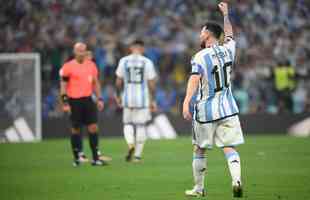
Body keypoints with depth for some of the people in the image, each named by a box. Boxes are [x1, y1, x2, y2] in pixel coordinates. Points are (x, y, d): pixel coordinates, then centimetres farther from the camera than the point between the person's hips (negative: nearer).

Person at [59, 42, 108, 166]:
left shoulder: (91, 65, 8)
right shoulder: (68, 67, -7)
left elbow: (95, 83, 16)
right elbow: (63, 86, -5)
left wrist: (99, 99, 11)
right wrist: (65, 103, -11)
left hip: (88, 99, 4)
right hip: (74, 101, -4)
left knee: (93, 127, -3)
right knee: (75, 129, 4)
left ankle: (95, 158, 0)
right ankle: (76, 157, 17)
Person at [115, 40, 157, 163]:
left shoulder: (123, 61, -1)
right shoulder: (147, 63, -4)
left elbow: (119, 82, 2)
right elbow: (151, 84, -3)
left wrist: (118, 96, 16)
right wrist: (153, 101, 5)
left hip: (128, 98, 1)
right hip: (143, 99, -1)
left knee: (128, 124, 16)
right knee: (140, 126, 9)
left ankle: (130, 144, -11)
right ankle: (137, 155, 10)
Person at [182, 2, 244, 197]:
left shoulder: (200, 57, -10)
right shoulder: (228, 50, 6)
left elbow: (194, 80, -25)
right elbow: (229, 35, 28)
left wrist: (186, 103, -34)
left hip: (205, 110, -3)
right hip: (228, 108, 4)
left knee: (199, 150, 11)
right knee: (229, 147, 0)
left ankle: (199, 187, 20)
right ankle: (237, 179, -24)